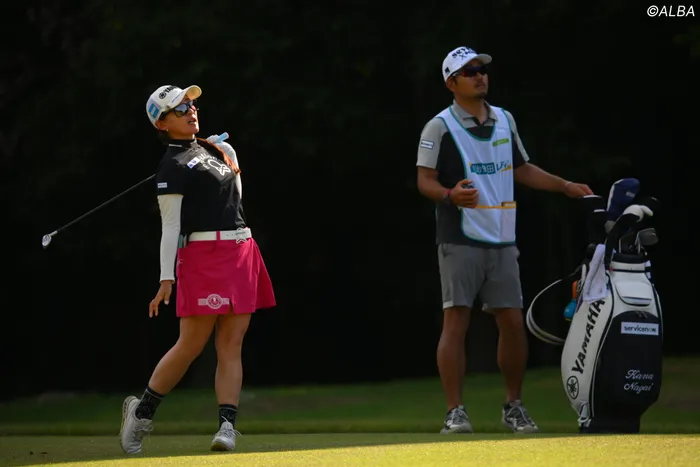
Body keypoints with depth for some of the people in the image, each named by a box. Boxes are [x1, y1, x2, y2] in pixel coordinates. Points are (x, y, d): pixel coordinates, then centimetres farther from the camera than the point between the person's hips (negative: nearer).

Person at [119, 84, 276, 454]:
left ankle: (228, 425, -7)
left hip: (241, 250, 7)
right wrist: (167, 278, -15)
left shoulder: (212, 148, 18)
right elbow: (170, 225, -11)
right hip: (203, 253, -7)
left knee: (231, 346, -2)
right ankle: (141, 411, 10)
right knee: (192, 344, -6)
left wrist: (230, 158, 19)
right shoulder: (173, 166, -6)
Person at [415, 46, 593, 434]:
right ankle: (454, 412, -6)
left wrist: (566, 186, 20)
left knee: (512, 322, 3)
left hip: (502, 242, 5)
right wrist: (451, 195, -27)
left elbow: (521, 169, 26)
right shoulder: (440, 127, -3)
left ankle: (513, 406, 17)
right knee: (456, 322, -9)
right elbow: (425, 181, -8)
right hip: (459, 241, -5)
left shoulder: (505, 120, 15)